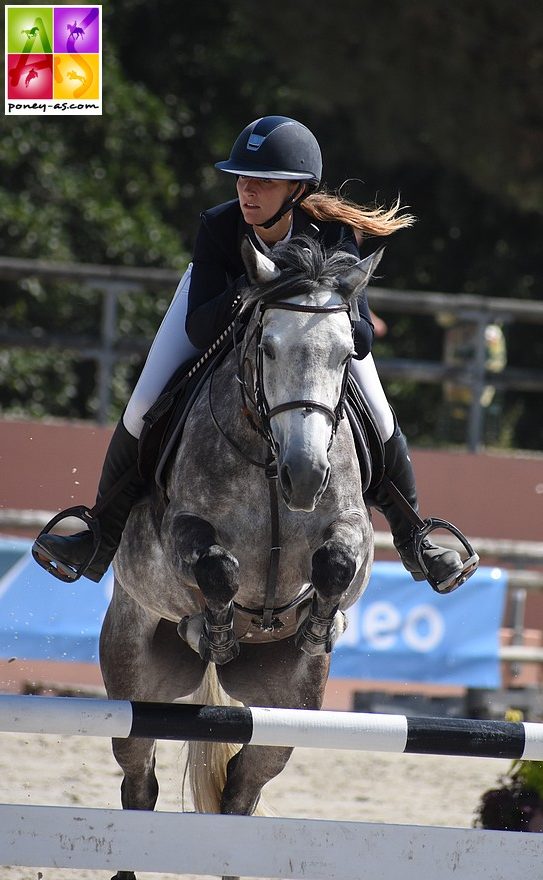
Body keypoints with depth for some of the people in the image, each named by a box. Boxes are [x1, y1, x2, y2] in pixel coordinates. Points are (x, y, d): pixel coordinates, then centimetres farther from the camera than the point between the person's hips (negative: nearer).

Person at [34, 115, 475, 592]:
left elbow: (362, 339, -38)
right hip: (226, 297, 0)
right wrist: (249, 289, -56)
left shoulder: (333, 233, -38)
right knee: (143, 413, -12)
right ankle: (104, 539, 7)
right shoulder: (218, 226, -37)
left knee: (379, 422, -6)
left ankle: (412, 540, 20)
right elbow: (199, 331, -38)